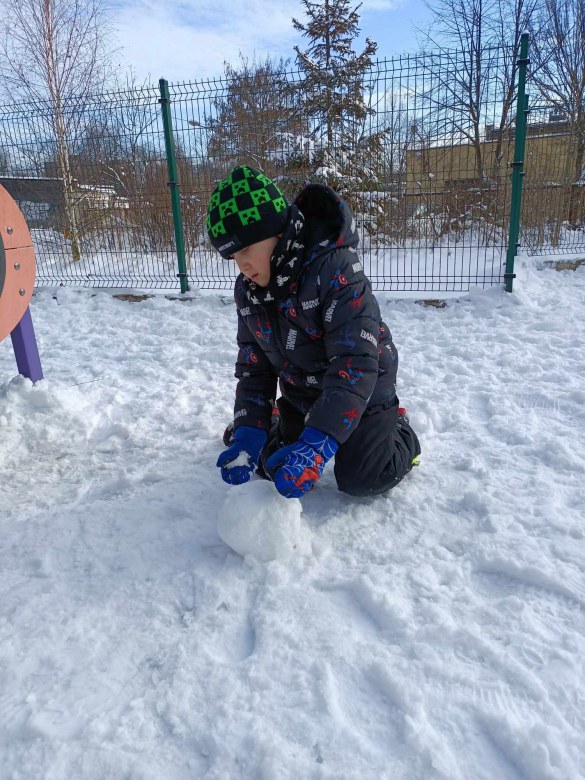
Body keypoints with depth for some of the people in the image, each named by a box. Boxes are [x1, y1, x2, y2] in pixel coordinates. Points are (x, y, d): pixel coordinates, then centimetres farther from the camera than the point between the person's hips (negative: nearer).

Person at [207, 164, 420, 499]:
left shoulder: (334, 268, -33)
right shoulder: (247, 289, -11)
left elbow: (356, 362, -39)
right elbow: (253, 365, -6)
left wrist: (317, 443, -47)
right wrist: (249, 429, -19)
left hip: (362, 392, -5)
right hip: (300, 394, 6)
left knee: (360, 480, -3)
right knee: (273, 464, 11)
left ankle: (399, 432, 26)